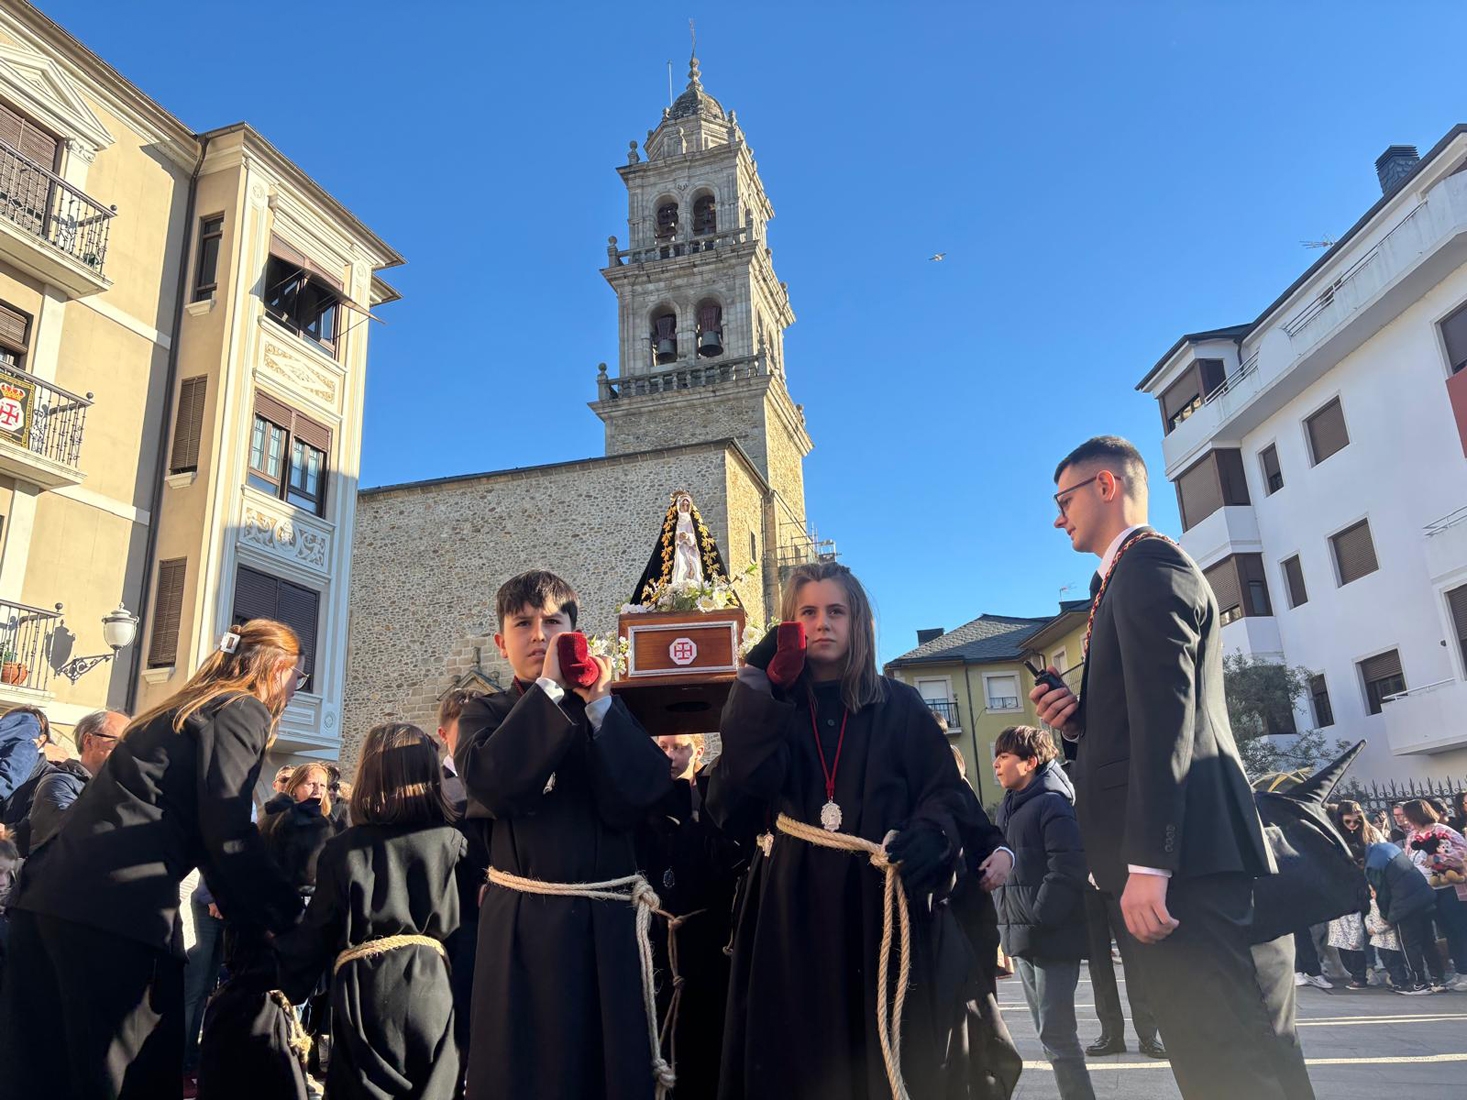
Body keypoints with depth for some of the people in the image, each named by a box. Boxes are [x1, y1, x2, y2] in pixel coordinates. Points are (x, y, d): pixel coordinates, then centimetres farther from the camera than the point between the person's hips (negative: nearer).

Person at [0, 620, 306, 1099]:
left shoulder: (184, 707, 26)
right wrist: (288, 916, 0)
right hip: (117, 906, -9)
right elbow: (227, 834, -10)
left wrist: (250, 911, 29)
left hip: (50, 891, 9)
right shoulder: (244, 711, -2)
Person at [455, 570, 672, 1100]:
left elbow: (631, 803, -9)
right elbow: (492, 784, -16)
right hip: (522, 926, 0)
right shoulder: (486, 714, 6)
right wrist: (550, 688, -15)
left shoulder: (612, 708, 6)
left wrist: (598, 703, -13)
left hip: (608, 922, 1)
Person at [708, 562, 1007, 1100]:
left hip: (884, 906, 0)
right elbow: (738, 789, -6)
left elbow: (947, 791, 3)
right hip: (797, 909, 1)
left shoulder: (899, 705, 8)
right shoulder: (769, 710, 10)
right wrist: (764, 686, -8)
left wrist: (932, 834, -18)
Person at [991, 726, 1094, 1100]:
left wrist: (1039, 918, -20)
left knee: (1056, 1033, -5)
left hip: (1052, 935, -9)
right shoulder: (1009, 806, 13)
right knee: (1048, 1031, 16)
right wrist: (1010, 922, 12)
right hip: (1023, 935, 9)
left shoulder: (1052, 803, -12)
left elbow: (1068, 869, -20)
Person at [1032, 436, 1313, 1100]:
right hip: (1178, 860, 10)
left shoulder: (1149, 567, -8)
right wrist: (1077, 718, 5)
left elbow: (1166, 717, -19)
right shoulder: (1128, 574, 23)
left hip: (1187, 860, -10)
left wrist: (1147, 863, -23)